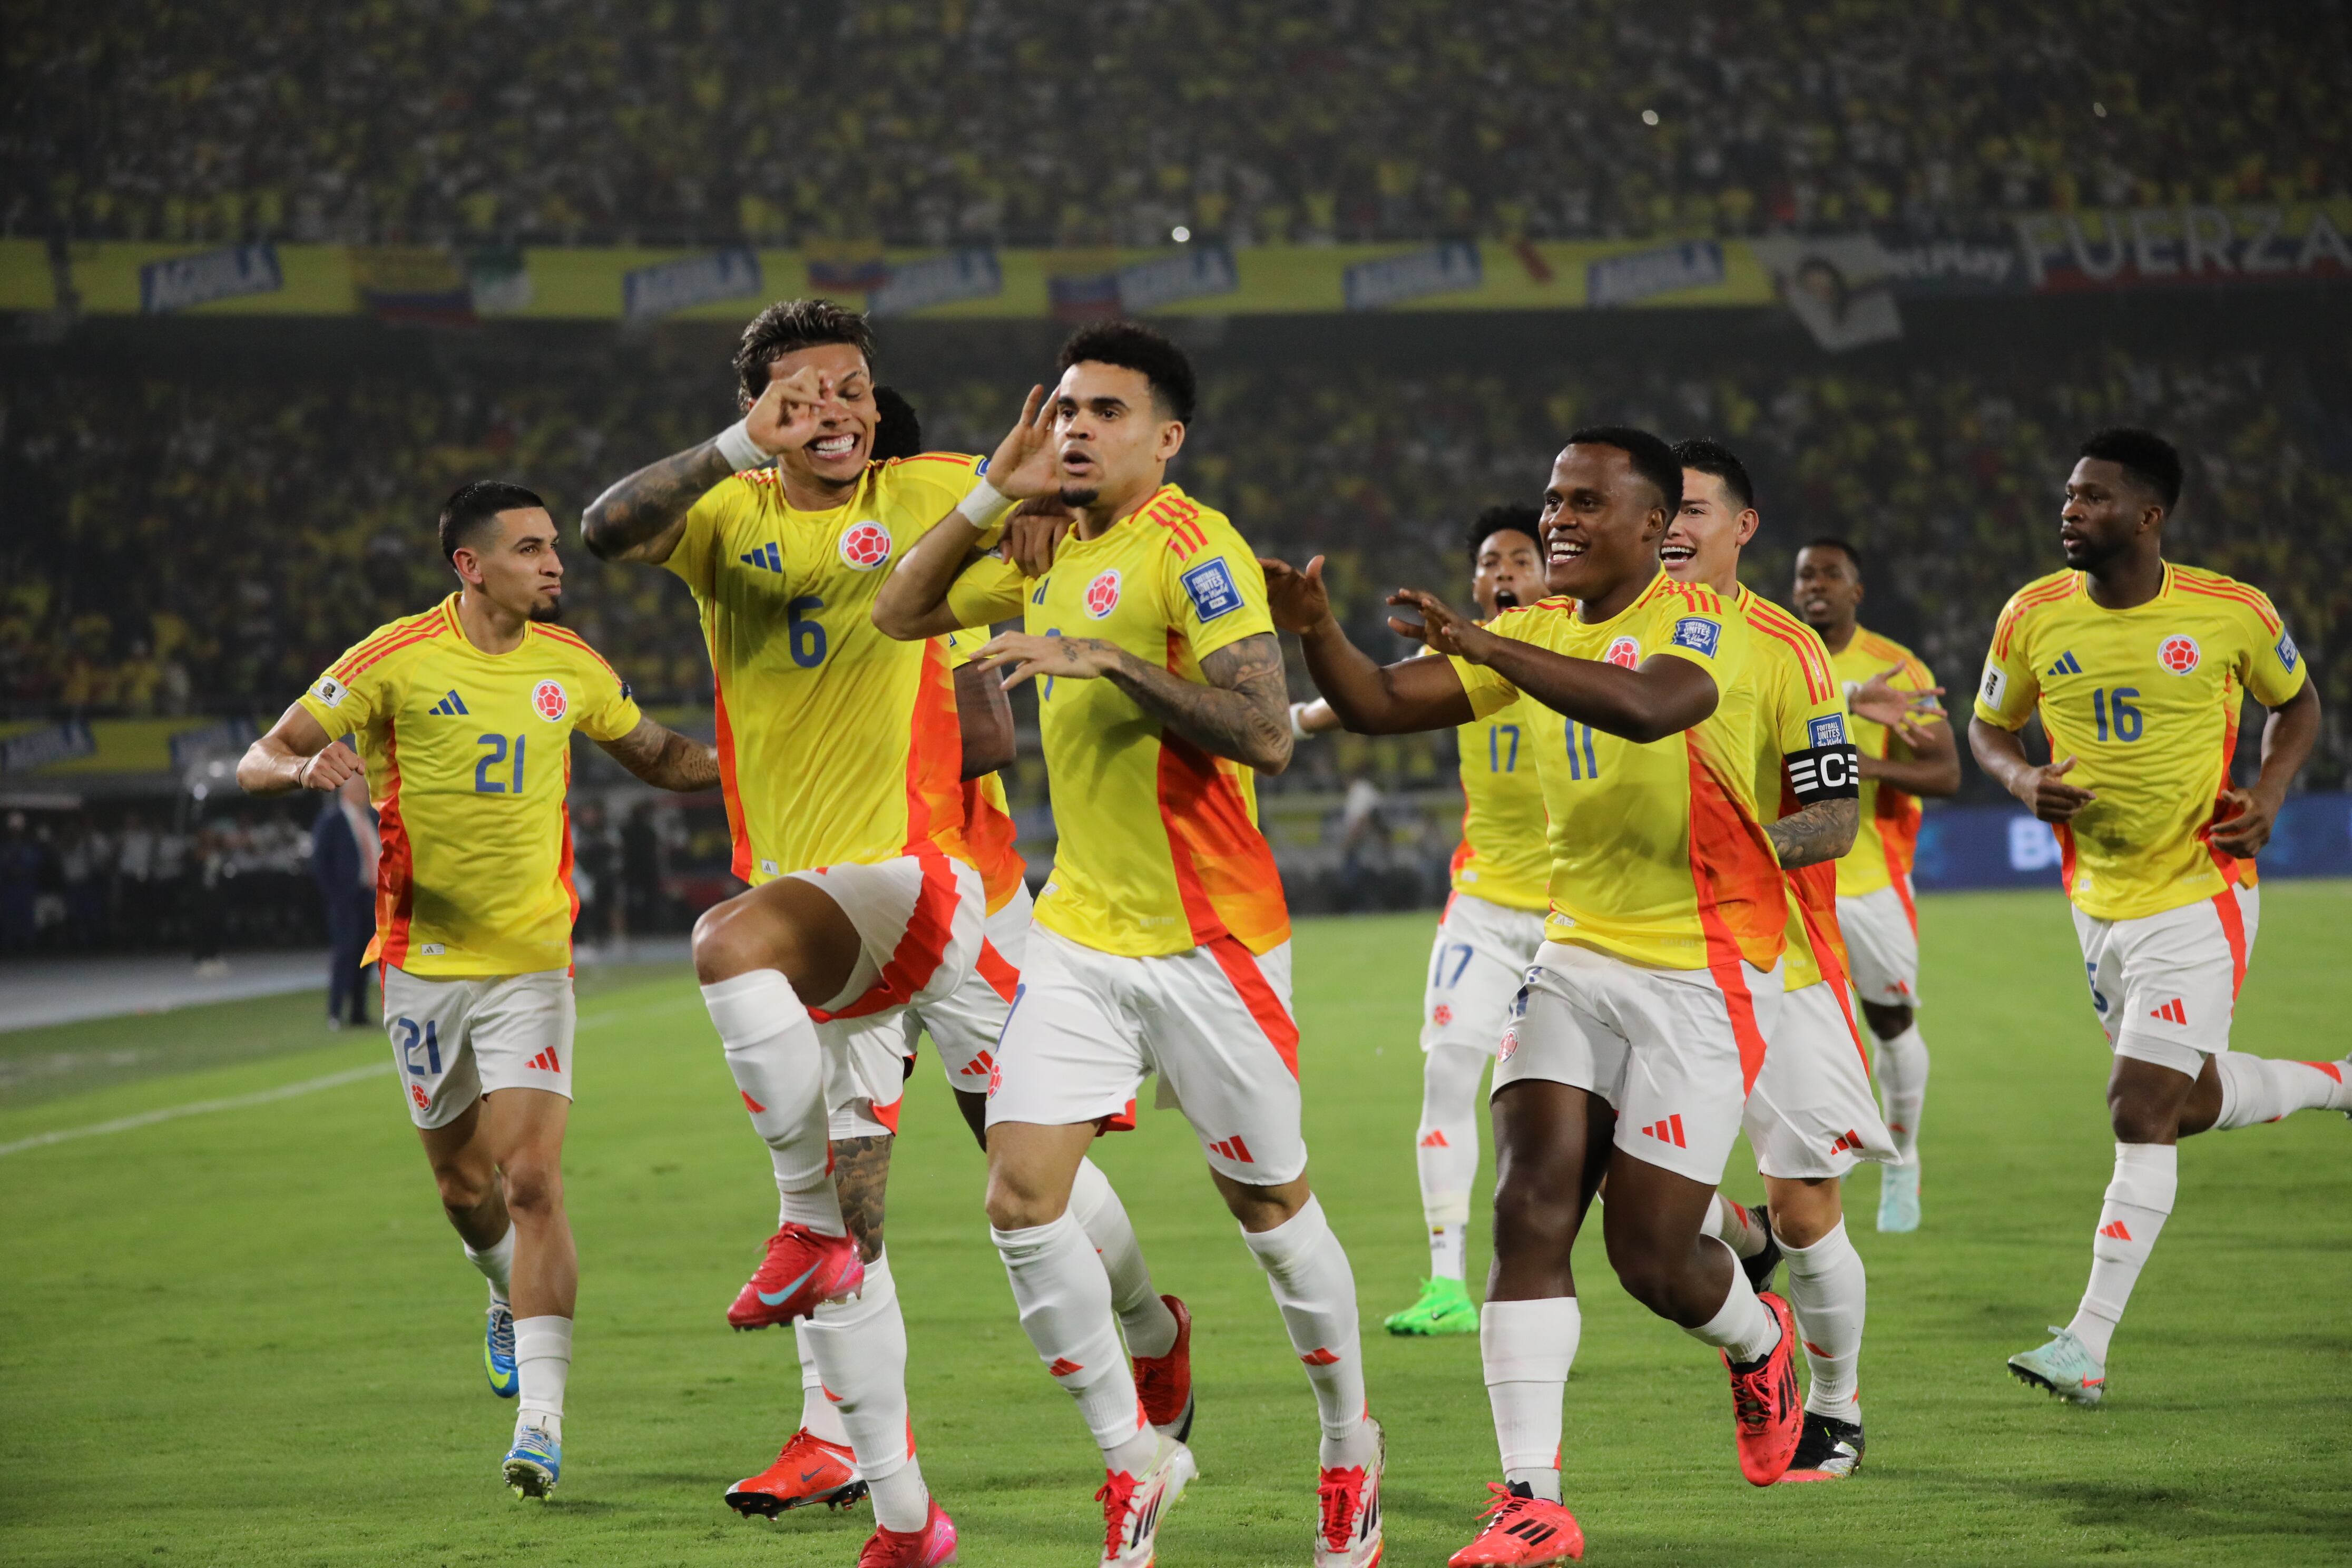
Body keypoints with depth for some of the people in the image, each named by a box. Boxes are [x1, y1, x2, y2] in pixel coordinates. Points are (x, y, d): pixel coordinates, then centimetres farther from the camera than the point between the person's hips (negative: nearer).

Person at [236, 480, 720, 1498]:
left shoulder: (570, 665, 2)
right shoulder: (397, 660, -7)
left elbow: (658, 757, 19)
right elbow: (259, 761, -4)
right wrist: (307, 767, -28)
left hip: (530, 963, 0)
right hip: (423, 960, 0)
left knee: (531, 1182, -14)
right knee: (465, 1187, 13)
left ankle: (541, 1421, -16)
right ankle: (512, 1301, 48)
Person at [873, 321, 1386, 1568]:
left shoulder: (1193, 550, -14)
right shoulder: (1051, 551, 9)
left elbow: (1266, 736, -23)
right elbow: (900, 612, 16)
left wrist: (1110, 660, -29)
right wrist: (992, 494, 4)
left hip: (1207, 944, -6)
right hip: (1079, 935, 6)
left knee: (1269, 1207, 7)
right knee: (1021, 1201, -6)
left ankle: (1350, 1450, 29)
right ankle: (1133, 1461, 9)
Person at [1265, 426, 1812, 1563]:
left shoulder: (1702, 627, -13)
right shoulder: (1533, 634, 7)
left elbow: (1648, 707, -36)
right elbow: (1375, 705, 1)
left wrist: (1480, 645, -39)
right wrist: (1316, 629, -20)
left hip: (1699, 973, -6)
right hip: (1574, 957, 6)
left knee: (1652, 1255, -3)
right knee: (1529, 1209, -10)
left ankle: (1759, 1342, 33)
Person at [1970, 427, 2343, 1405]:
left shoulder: (2231, 614, -10)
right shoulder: (2034, 617, -3)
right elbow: (1988, 727, 11)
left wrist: (2269, 792, -9)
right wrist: (2024, 781, -11)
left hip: (2199, 894, -5)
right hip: (2099, 904, 5)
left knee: (2142, 1113, -13)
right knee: (2189, 1102, 17)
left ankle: (2088, 1349, -12)